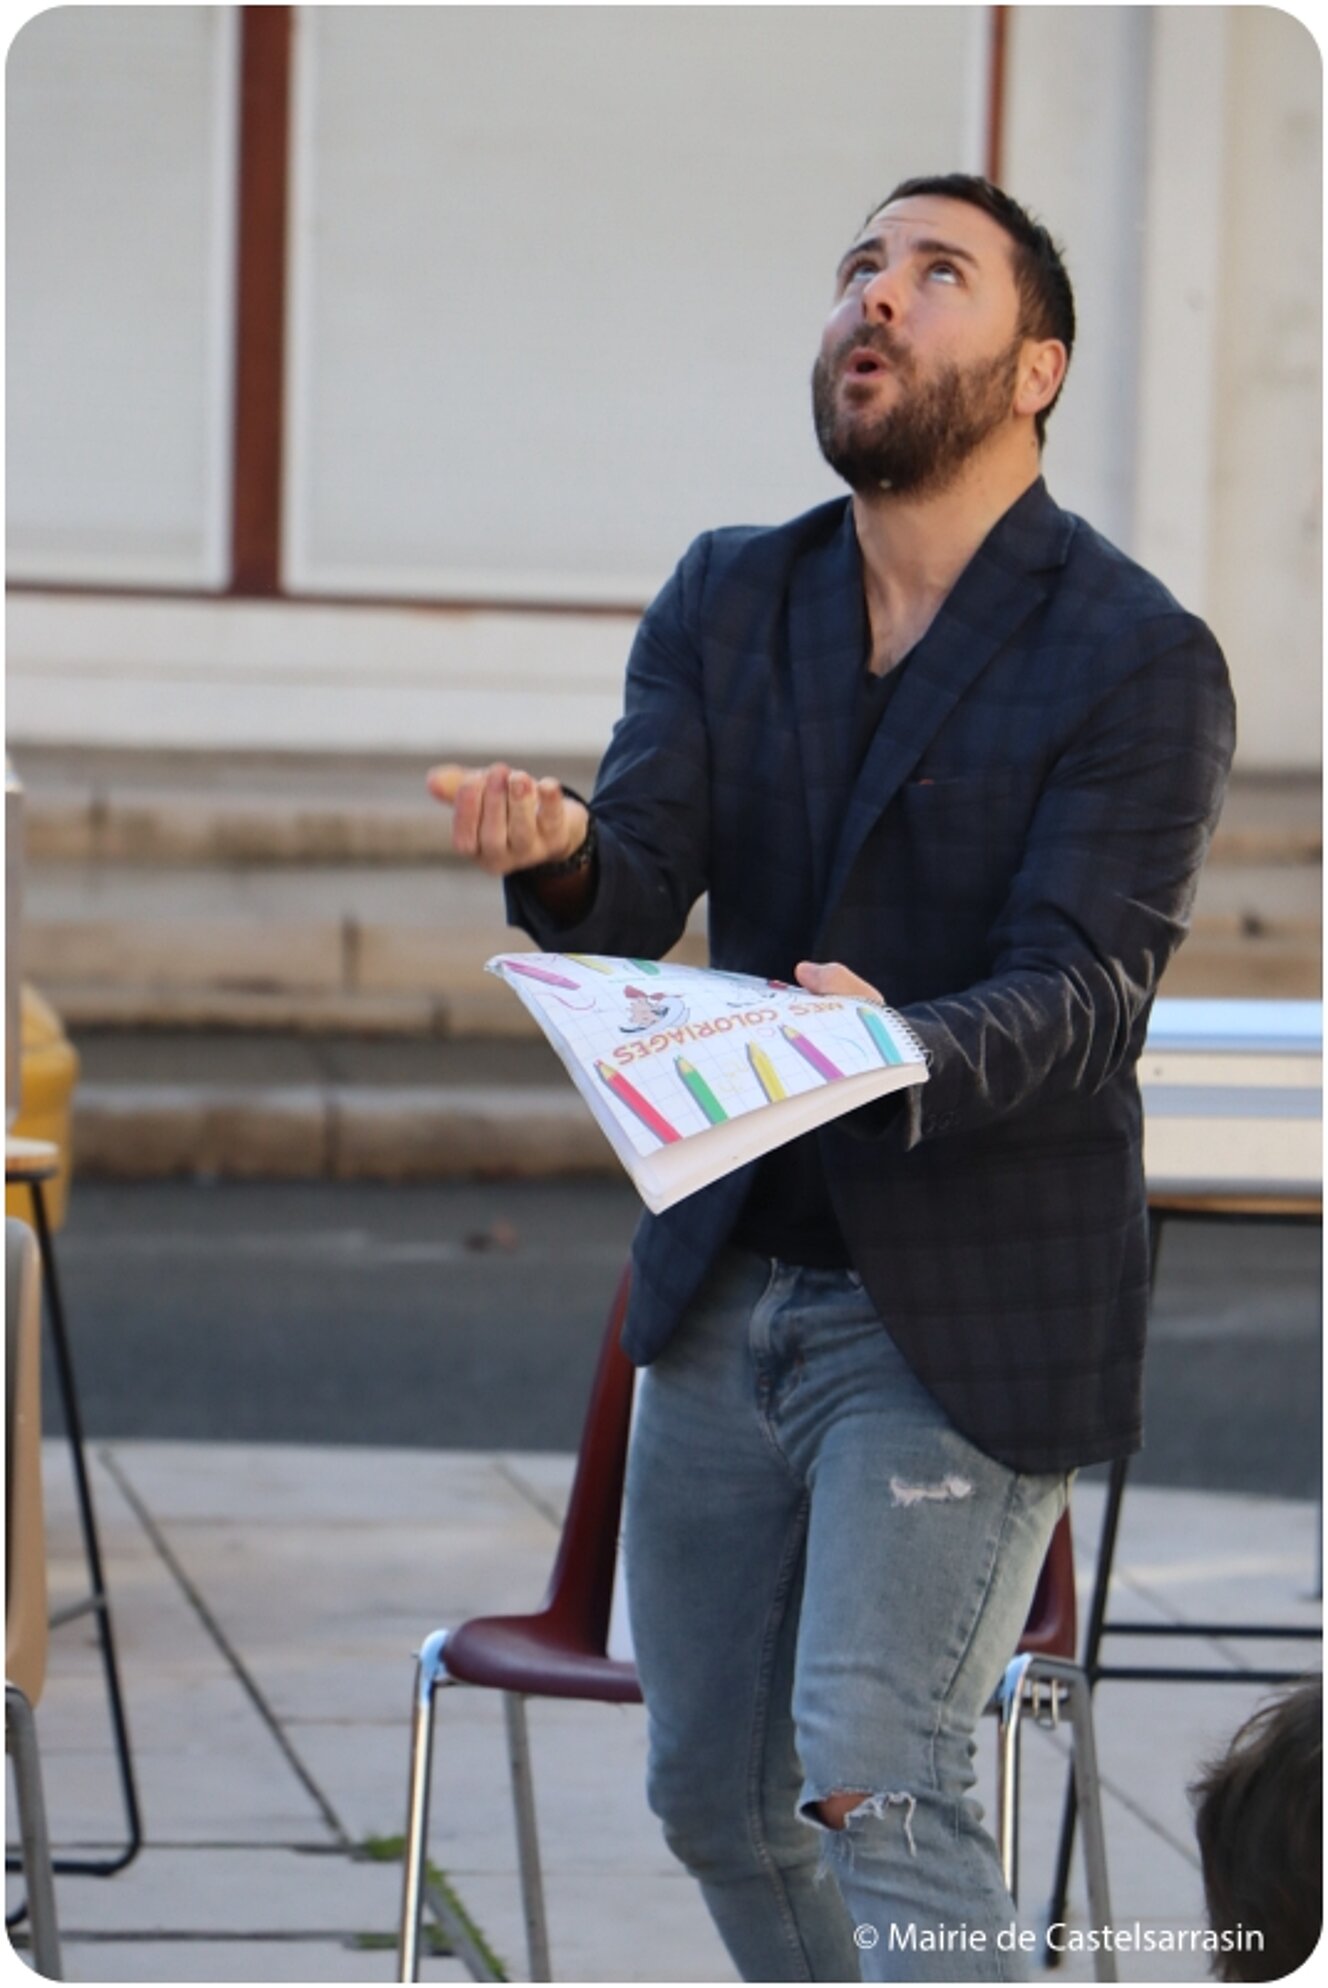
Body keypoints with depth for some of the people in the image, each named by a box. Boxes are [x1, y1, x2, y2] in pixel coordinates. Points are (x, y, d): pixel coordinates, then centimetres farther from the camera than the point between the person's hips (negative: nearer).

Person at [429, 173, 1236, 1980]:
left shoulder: (1141, 662, -10)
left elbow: (1083, 989, -19)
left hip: (962, 1317, -6)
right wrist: (559, 859, -29)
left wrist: (901, 1048, -41)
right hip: (725, 1286, 6)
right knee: (716, 1795, 14)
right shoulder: (726, 602, 6)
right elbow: (635, 900, -4)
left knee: (875, 1782, -15)